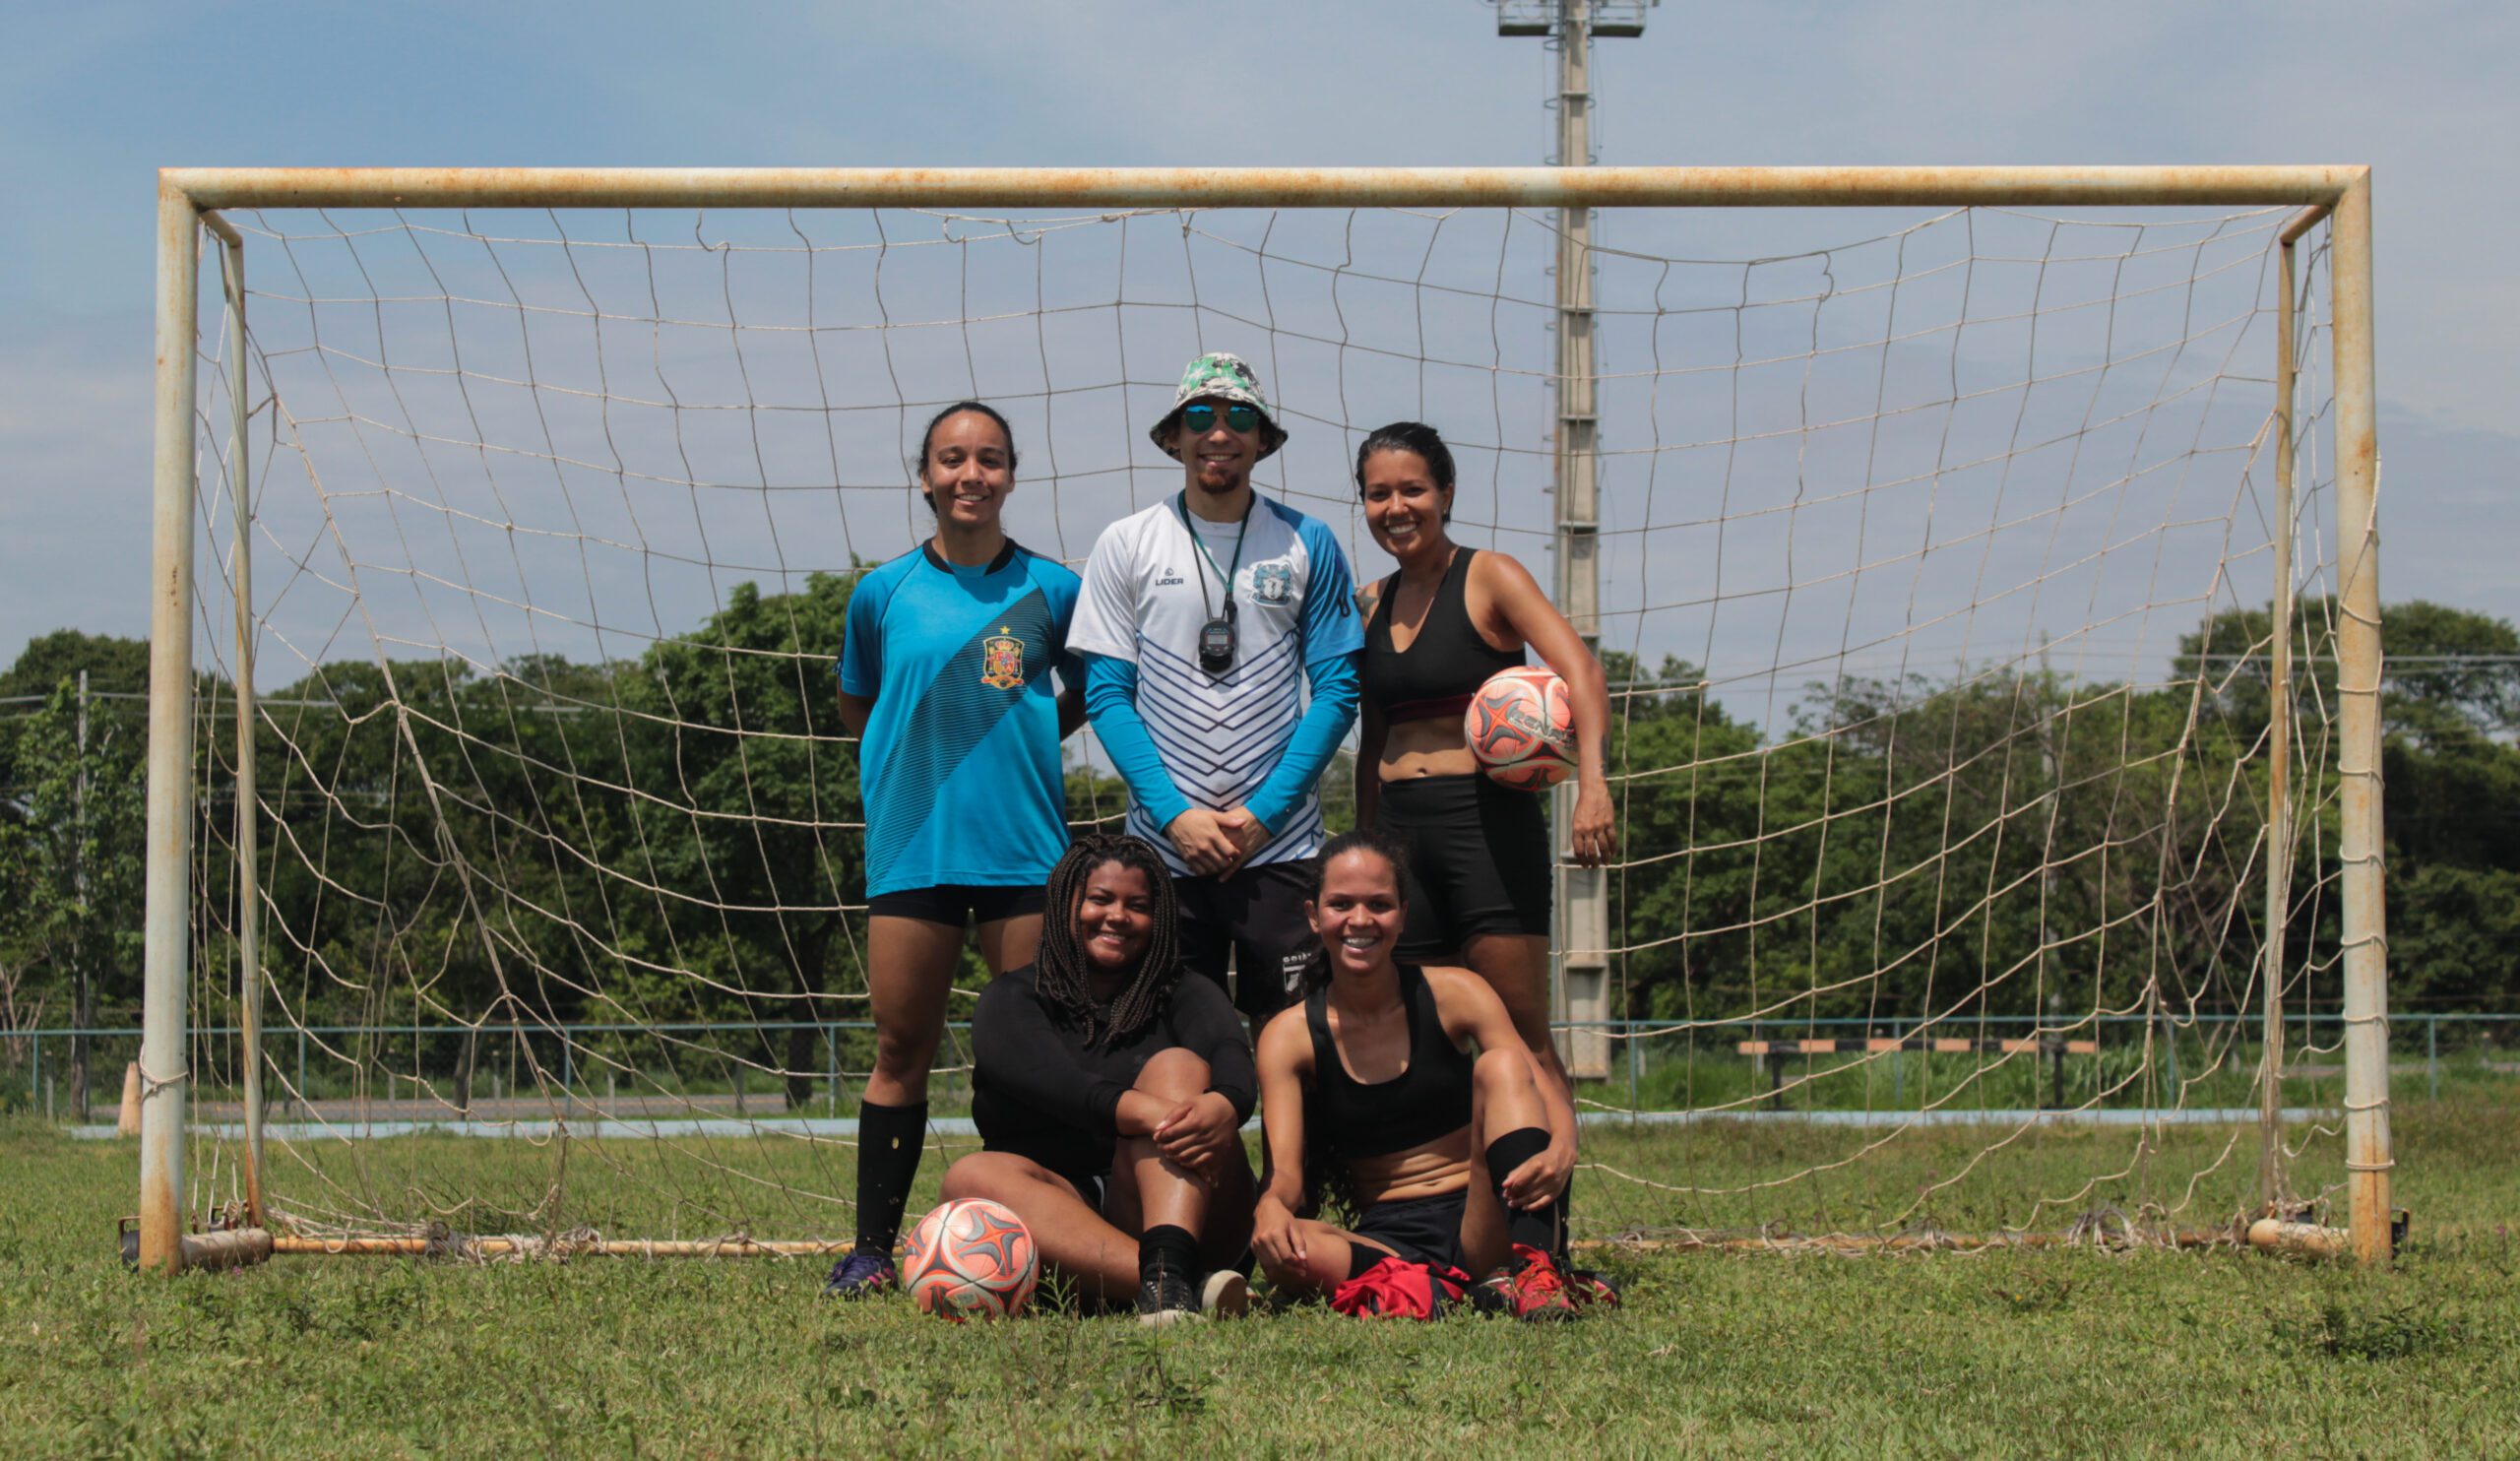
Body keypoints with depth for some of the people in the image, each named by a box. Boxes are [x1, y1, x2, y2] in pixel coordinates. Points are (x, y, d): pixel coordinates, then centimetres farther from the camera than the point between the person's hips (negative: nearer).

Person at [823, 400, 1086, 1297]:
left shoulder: (1051, 589, 2)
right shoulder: (883, 593, 4)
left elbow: (1087, 695, 16)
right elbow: (855, 708, 18)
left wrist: (1014, 746, 5)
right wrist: (918, 758, 6)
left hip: (1024, 846, 0)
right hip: (911, 845, 1)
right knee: (901, 1048, 3)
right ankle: (872, 1248, 8)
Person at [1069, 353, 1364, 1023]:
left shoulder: (1308, 545, 5)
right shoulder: (1125, 545, 4)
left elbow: (1338, 689, 3)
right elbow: (1106, 694, 3)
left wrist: (1264, 811, -7)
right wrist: (1174, 813, -8)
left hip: (1279, 840, 0)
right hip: (1163, 843, 0)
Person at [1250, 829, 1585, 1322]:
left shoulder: (1453, 994, -1)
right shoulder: (1289, 1036, 1)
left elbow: (1542, 1093, -11)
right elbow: (1285, 1172, -7)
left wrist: (1554, 1158, -35)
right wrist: (1271, 1207, -33)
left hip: (1482, 1227, 0)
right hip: (1384, 1238, 0)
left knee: (1500, 1063, -22)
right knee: (1278, 1248, -31)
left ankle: (1532, 1265, -38)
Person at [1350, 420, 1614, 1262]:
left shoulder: (1489, 579, -1)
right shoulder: (1371, 606, 15)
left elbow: (1581, 675, -14)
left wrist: (1592, 783, -28)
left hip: (1488, 819, -6)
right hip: (1400, 829, 6)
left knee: (1521, 1035, -8)